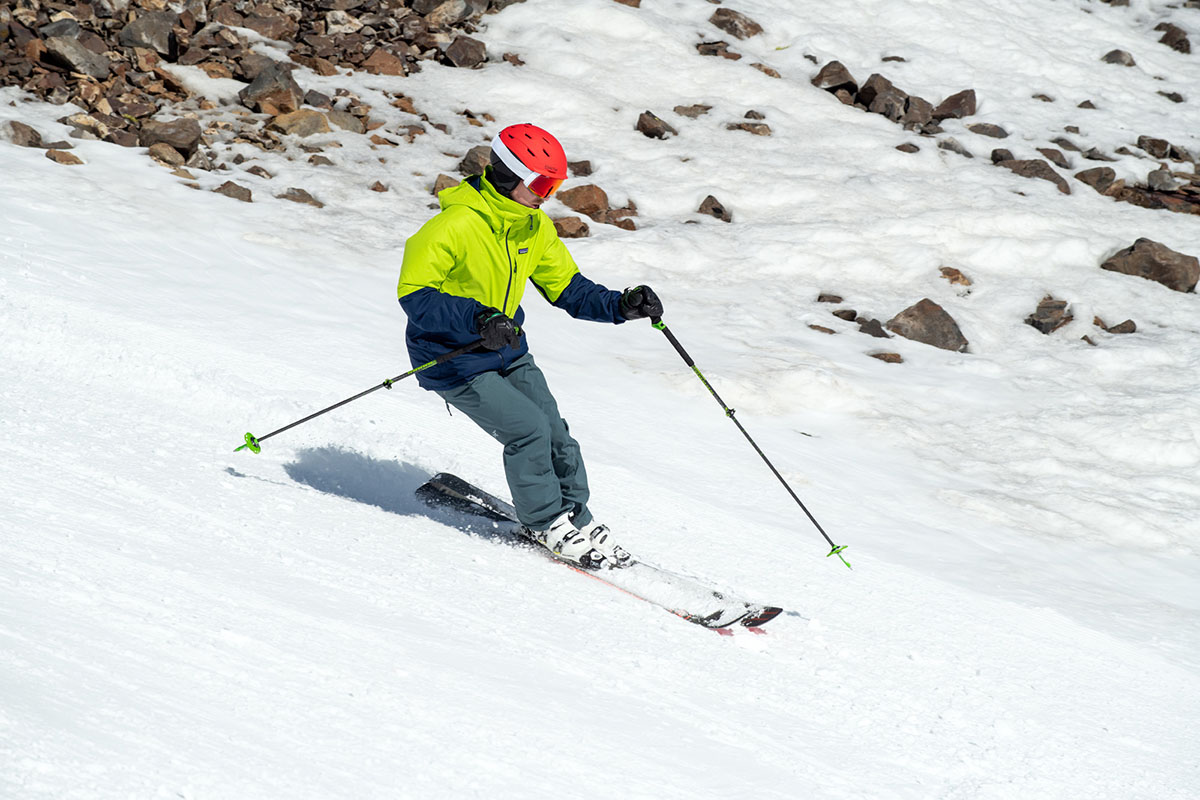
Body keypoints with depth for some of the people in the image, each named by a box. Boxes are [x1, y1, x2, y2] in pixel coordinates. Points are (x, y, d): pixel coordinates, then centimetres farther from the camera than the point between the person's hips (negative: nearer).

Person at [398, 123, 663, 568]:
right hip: (454, 361, -7)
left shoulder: (535, 228, 1)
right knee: (528, 428, -16)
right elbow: (414, 294, -28)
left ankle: (575, 518, 18)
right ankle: (545, 523, 2)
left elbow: (567, 289, 9)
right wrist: (477, 319, -40)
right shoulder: (455, 226, -25)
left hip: (508, 352, 7)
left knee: (554, 434, 0)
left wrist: (621, 306, -8)